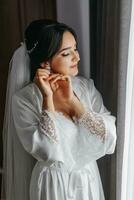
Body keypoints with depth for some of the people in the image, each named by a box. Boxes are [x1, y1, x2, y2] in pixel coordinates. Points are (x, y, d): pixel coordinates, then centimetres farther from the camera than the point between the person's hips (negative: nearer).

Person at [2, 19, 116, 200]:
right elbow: (49, 153, -24)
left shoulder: (87, 86, -6)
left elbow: (110, 139, -13)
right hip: (53, 185, -4)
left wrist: (72, 100, -20)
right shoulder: (24, 99, -16)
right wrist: (47, 98, -25)